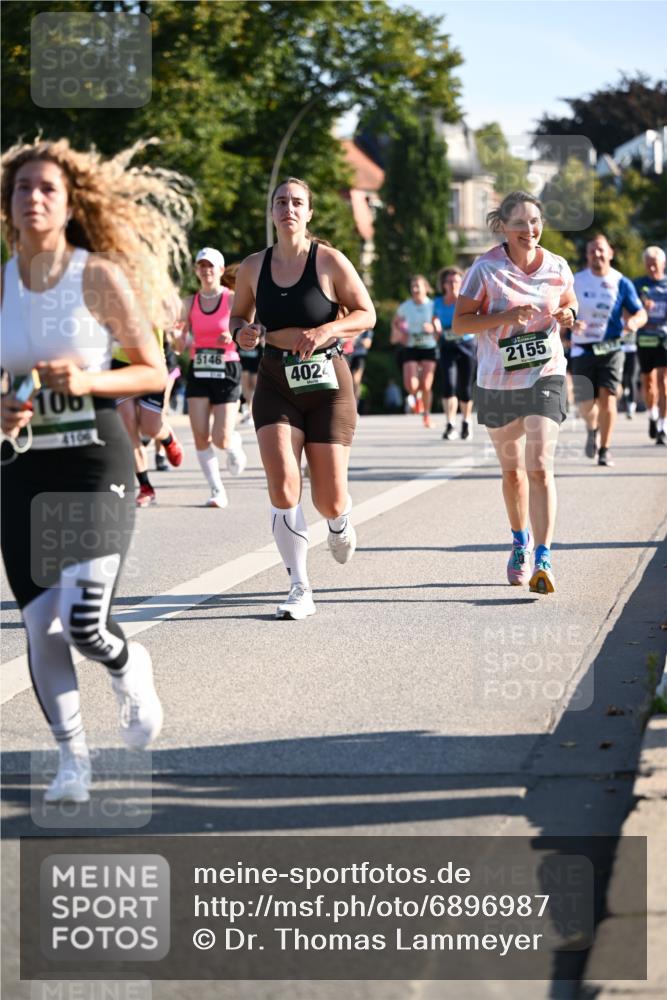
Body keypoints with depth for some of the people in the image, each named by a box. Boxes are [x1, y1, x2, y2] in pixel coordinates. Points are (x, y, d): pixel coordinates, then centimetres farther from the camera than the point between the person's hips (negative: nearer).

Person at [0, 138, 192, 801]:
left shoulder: (100, 276, -5)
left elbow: (155, 373, -2)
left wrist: (88, 381, -18)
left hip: (97, 463, -4)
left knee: (83, 624, -14)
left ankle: (131, 671, 22)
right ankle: (72, 759, 18)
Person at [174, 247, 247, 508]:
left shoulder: (232, 300, -4)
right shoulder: (189, 302, 6)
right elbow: (180, 346, 7)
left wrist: (233, 337, -24)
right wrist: (179, 337, -15)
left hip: (227, 371, -3)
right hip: (198, 372, 3)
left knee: (221, 439, -10)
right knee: (201, 437, -7)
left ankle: (234, 445, 27)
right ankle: (217, 491, 5)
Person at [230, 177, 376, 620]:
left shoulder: (329, 261, -5)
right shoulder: (253, 267, 4)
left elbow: (366, 314, -3)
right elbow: (238, 317, 17)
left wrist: (327, 329, -20)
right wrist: (242, 332, -7)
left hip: (327, 383, -2)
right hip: (276, 384, 2)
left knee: (329, 500, 0)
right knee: (282, 484, -18)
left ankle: (340, 522, 41)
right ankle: (300, 589, -11)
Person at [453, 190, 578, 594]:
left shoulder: (558, 268, -1)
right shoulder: (486, 269, -9)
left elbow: (569, 301, 18)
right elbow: (459, 322, -9)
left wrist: (568, 314, -6)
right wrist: (506, 317, -23)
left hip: (545, 377, -1)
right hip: (498, 381, 1)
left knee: (540, 468, -15)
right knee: (512, 469, 15)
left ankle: (543, 560, -19)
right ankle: (521, 543, 38)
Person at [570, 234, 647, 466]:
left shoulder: (622, 283, 0)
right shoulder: (575, 281, 2)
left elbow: (640, 313, 1)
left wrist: (633, 322, -23)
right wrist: (571, 323, -15)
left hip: (611, 349, -1)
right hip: (583, 350, 1)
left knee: (607, 398, -14)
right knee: (586, 405, 0)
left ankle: (604, 449, -2)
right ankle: (592, 430, 35)